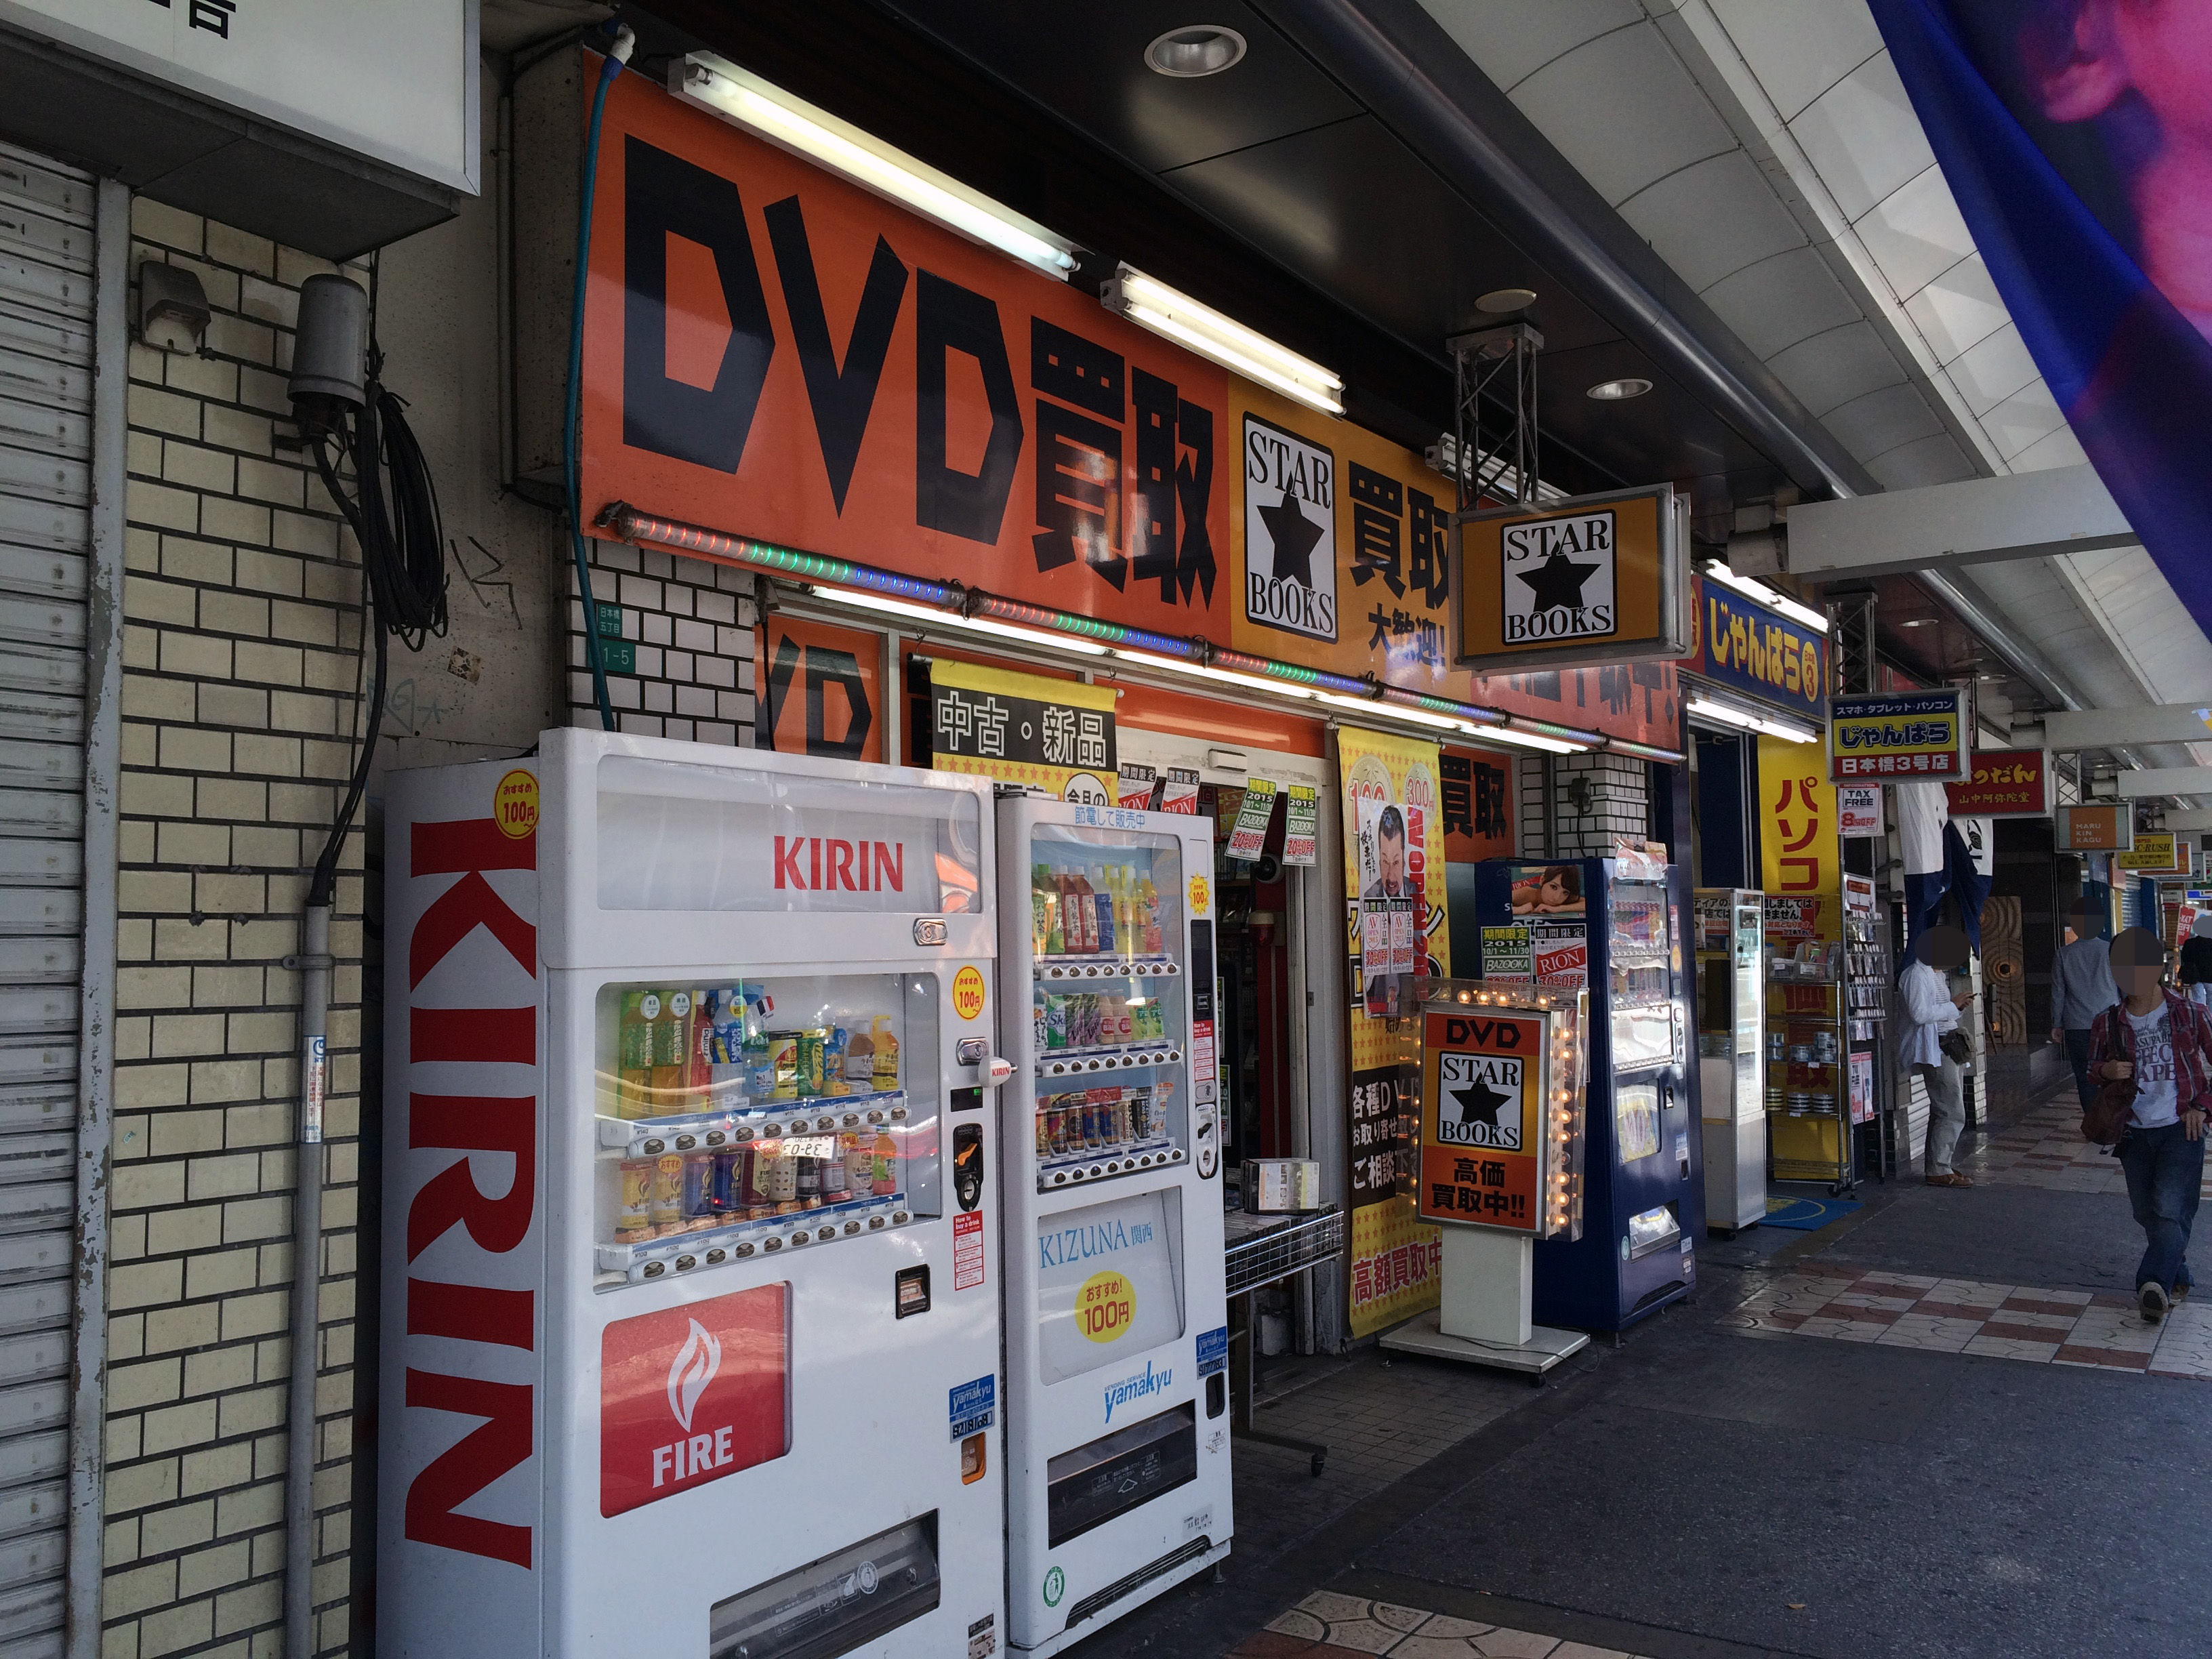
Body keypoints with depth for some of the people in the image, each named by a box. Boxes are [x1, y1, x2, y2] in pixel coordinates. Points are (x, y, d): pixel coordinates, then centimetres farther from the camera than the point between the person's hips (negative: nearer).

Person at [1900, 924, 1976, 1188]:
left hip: (1946, 1046, 11)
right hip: (1935, 1050, -11)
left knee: (1942, 1111, 12)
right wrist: (1953, 1005, -16)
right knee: (1953, 1114, -11)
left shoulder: (1935, 974, 18)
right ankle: (1939, 1171, -7)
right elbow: (1919, 1014, -24)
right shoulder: (1916, 975, -15)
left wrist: (1957, 1004, 7)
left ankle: (1939, 1166, 18)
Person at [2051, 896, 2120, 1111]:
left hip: (2077, 1029, 0)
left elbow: (2058, 993, 2)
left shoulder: (2063, 955, -2)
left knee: (2085, 1079, 5)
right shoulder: (2111, 951, -3)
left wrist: (2056, 1025, 10)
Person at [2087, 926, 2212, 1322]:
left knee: (2170, 1209, -15)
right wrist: (2107, 1071, -10)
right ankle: (2176, 1279, 25)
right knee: (2147, 1212, 9)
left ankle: (2154, 1285, -21)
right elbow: (2093, 1069, 13)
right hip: (2135, 1133, 4)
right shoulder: (2108, 1024, 1)